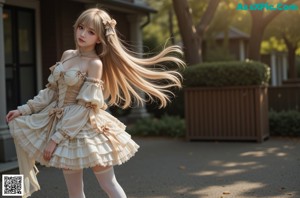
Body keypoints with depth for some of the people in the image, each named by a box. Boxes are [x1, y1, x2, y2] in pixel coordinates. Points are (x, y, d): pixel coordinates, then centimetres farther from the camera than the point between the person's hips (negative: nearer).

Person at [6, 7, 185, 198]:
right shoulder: (67, 55, 6)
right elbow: (52, 90, 15)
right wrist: (24, 109, 10)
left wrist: (56, 138, -18)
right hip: (62, 123, 7)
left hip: (85, 128, -6)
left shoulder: (95, 64, -14)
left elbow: (84, 106, -18)